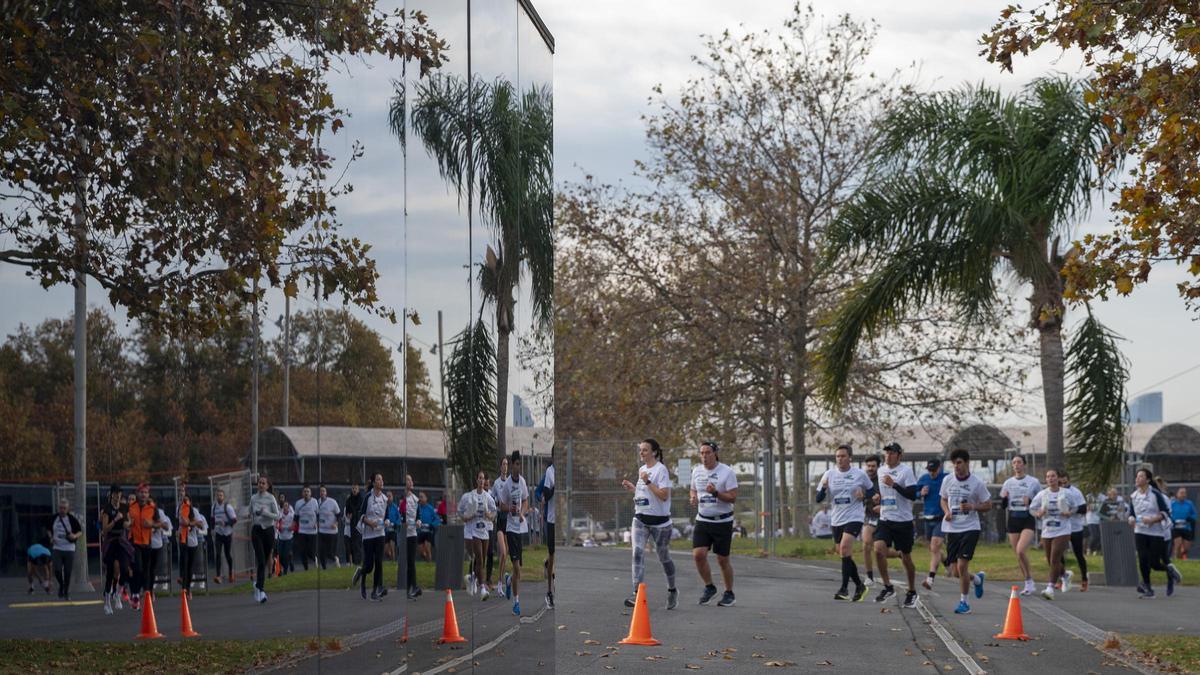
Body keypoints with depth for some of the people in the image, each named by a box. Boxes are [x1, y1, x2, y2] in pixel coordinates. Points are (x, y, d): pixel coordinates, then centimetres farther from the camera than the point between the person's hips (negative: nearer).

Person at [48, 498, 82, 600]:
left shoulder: (72, 519, -5)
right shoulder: (53, 518, 3)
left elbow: (80, 532, 2)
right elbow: (49, 530, 20)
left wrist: (75, 536, -19)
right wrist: (51, 537, 1)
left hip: (69, 549, -1)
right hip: (56, 548, 1)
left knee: (67, 572, 3)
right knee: (57, 570, -11)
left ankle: (66, 592, 20)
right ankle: (61, 586, 18)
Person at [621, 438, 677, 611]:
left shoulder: (661, 469, -12)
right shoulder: (642, 469, 11)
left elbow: (663, 495, -20)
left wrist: (647, 481, -25)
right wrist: (631, 488, 8)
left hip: (659, 520, -6)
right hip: (640, 519, 6)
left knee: (664, 557, 9)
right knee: (638, 552, -14)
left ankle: (672, 591, 31)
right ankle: (637, 594, -20)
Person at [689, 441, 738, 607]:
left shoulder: (727, 472, -11)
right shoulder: (696, 471, 4)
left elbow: (733, 498, -13)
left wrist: (716, 493, -29)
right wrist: (693, 498, -3)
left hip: (722, 521, -4)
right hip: (702, 520, 4)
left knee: (722, 559, 3)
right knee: (698, 555, -11)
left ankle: (729, 594, 20)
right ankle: (709, 587, 11)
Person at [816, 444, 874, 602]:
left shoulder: (860, 474, -1)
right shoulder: (829, 474, 5)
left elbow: (872, 491, 13)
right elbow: (818, 499, 4)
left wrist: (863, 494, -9)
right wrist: (824, 488, -16)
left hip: (854, 518, -4)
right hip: (837, 519, 5)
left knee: (844, 550, -22)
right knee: (845, 556, 9)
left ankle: (844, 588, -19)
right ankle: (859, 586, 26)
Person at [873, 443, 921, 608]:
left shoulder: (906, 471, -8)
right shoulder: (881, 470, 11)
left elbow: (912, 495, -17)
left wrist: (893, 484, -24)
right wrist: (878, 496, 8)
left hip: (903, 521, -4)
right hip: (885, 520, 4)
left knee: (906, 558, 5)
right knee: (878, 549, -18)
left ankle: (912, 592, 23)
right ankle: (888, 587, -6)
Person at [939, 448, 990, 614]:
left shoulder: (977, 483, -7)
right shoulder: (948, 480, 4)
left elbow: (988, 505, 0)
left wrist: (972, 507, -17)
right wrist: (947, 512, -2)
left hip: (970, 528, -4)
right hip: (951, 528, 4)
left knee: (962, 565, -12)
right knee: (956, 569, 7)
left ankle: (963, 602, 2)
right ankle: (977, 578, 39)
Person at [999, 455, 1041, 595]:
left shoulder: (1034, 482, 0)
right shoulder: (1008, 483, 10)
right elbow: (1003, 506, 12)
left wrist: (1031, 502, -16)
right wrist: (1004, 498, -10)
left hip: (1028, 521, -5)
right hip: (1013, 520, 5)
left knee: (1021, 550, -22)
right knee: (1018, 554, 6)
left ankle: (1029, 582, -7)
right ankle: (1029, 584, 18)